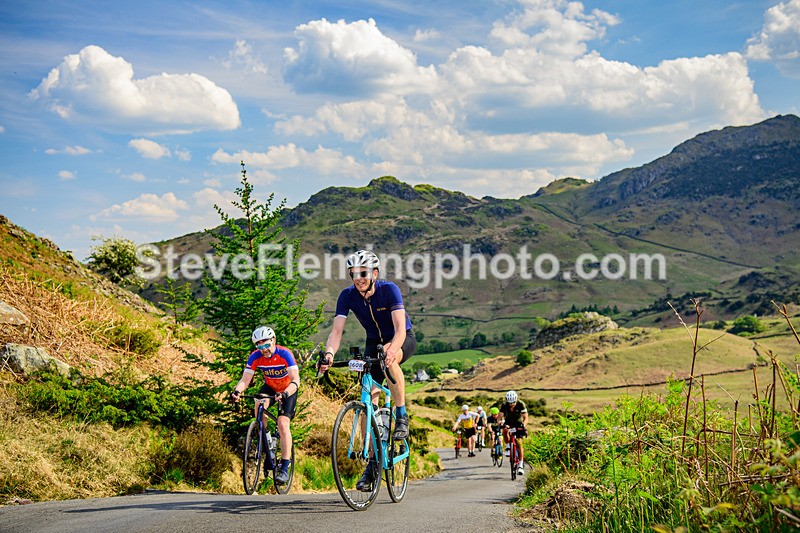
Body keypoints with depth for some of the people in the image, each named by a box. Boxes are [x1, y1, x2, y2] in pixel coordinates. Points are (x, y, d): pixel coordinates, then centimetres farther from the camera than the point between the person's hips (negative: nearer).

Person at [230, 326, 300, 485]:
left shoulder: (285, 354, -29)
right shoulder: (255, 357, -19)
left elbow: (296, 380, -36)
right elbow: (245, 379, -24)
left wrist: (286, 393, -55)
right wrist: (237, 391, -46)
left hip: (288, 390, -4)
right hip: (270, 387, 4)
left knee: (283, 423, -20)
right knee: (259, 403, -29)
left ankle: (285, 467, -18)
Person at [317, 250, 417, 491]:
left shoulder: (389, 289, -27)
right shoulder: (347, 295, -17)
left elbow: (400, 328, -36)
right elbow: (337, 330, -24)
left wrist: (391, 349, -56)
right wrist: (329, 354, -44)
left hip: (403, 340, -4)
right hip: (374, 342, 4)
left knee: (388, 356, -39)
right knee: (369, 398, -8)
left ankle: (401, 415, -21)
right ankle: (372, 463, 1)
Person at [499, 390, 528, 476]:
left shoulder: (521, 404, -25)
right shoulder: (504, 405, -22)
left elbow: (526, 418, -26)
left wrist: (523, 425, -45)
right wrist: (501, 423, -48)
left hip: (519, 423, -1)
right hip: (509, 422, 2)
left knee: (519, 443, -15)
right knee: (505, 431, -34)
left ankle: (520, 465, -12)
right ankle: (508, 447, -11)